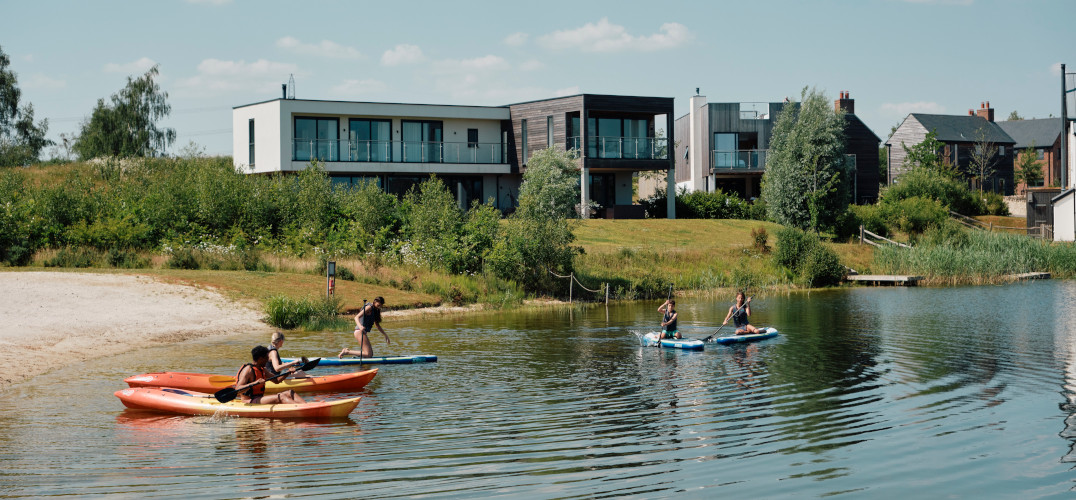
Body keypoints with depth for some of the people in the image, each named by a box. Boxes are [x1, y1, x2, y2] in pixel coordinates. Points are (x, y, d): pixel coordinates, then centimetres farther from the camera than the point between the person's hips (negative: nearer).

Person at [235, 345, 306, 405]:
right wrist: (255, 383, -37)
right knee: (280, 397, -27)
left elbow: (276, 380, 27)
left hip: (260, 399, 10)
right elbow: (238, 389, -24)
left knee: (289, 393, -5)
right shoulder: (248, 370, -13)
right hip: (249, 402, -10)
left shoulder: (263, 370, 16)